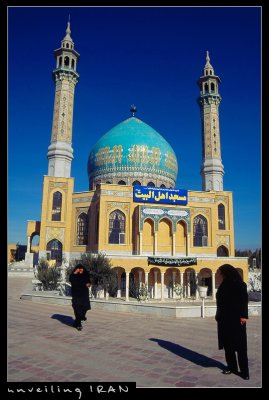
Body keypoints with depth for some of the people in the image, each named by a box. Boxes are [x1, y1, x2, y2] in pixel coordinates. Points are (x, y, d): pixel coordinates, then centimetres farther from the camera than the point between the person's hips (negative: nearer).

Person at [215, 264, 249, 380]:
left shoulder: (239, 284, -9)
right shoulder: (224, 284, 11)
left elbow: (244, 300, -12)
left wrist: (243, 316, -19)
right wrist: (218, 315, 12)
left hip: (236, 318, -7)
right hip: (225, 318, 7)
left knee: (240, 344, -2)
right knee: (227, 343, 9)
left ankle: (244, 370, 5)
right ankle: (231, 366, 20)